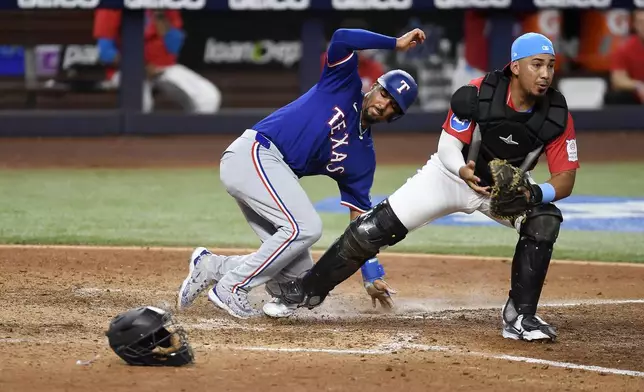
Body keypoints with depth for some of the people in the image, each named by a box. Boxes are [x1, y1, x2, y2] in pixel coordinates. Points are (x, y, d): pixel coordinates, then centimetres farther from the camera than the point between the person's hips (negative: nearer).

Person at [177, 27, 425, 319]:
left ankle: (210, 266, 8)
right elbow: (342, 38, -16)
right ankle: (231, 288, -14)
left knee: (299, 271, -4)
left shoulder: (363, 158, 14)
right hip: (253, 154, -8)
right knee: (306, 227, -24)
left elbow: (360, 219, 11)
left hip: (274, 175, 8)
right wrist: (396, 44, -9)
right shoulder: (345, 84, 2)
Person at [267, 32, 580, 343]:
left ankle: (519, 317, -17)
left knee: (545, 221, -28)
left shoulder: (557, 116, -22)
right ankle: (308, 289, 12)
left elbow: (565, 180, -20)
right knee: (373, 229, -8)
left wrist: (533, 195, -41)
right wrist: (463, 171, -42)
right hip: (451, 174, -1)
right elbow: (448, 146, -20)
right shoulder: (477, 94, -27)